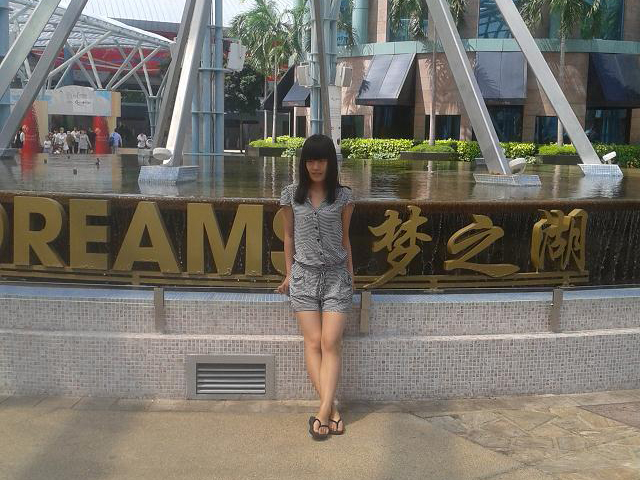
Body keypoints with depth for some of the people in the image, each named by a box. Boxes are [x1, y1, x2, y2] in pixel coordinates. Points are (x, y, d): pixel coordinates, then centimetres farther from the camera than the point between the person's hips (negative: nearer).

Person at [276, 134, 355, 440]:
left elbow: (344, 239, 9)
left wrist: (350, 276, 10)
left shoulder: (343, 197, 1)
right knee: (313, 342, -5)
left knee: (331, 343, -9)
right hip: (304, 275, 1)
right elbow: (289, 236, 11)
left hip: (336, 276, -1)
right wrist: (289, 274, 12)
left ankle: (323, 412, -11)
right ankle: (332, 410, -3)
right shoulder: (291, 195, 3)